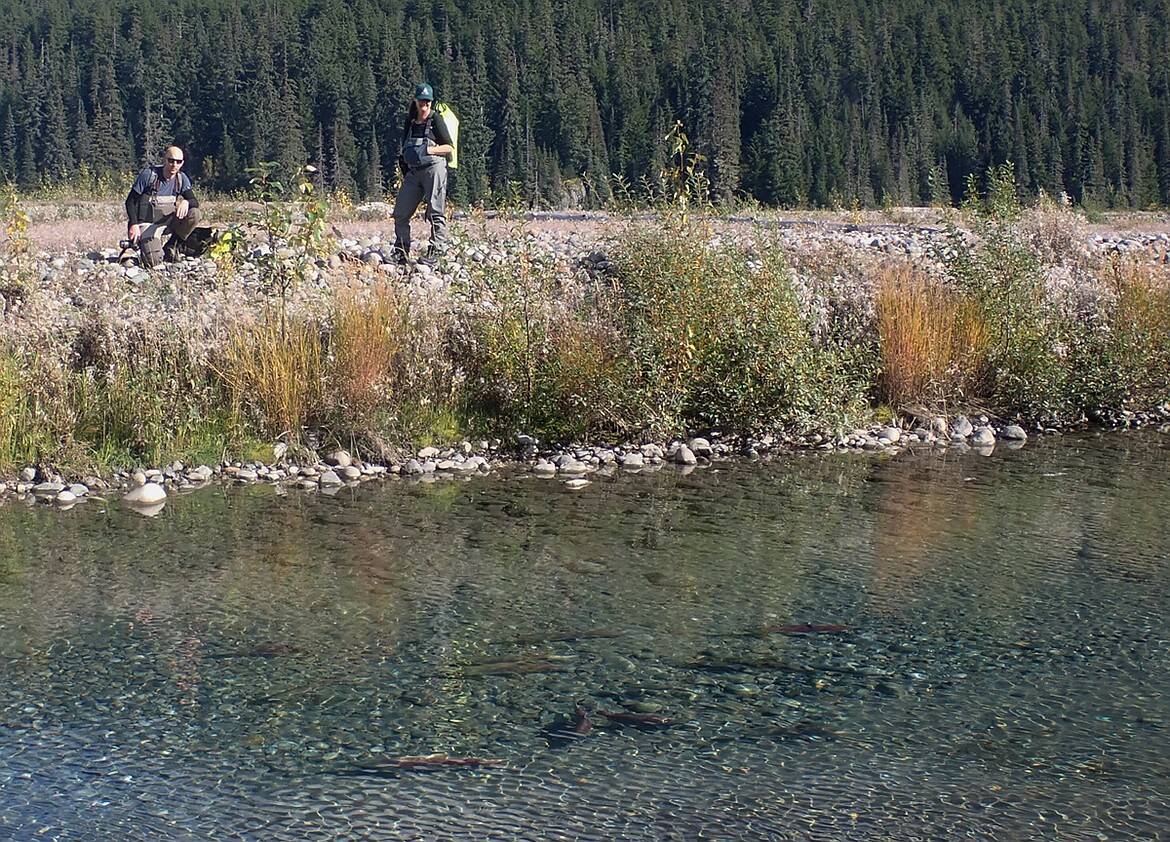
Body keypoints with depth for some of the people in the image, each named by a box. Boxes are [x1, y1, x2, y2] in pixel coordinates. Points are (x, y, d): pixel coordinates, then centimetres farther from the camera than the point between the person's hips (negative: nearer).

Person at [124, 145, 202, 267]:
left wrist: (186, 202, -33)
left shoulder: (181, 178, 0)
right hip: (147, 223, -4)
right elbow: (130, 201, -8)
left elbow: (195, 202, -8)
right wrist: (134, 225, -21)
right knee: (154, 261, -24)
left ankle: (170, 248, -4)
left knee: (194, 214, -23)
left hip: (167, 221, 4)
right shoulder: (149, 174, -12)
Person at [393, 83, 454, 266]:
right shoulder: (410, 122, 16)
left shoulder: (436, 120, -1)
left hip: (434, 168, -7)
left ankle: (434, 253, -8)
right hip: (413, 172, 7)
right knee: (400, 214, 4)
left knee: (435, 213, -9)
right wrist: (403, 156, 8)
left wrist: (428, 150, -14)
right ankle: (401, 254, 12)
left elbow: (450, 148, -3)